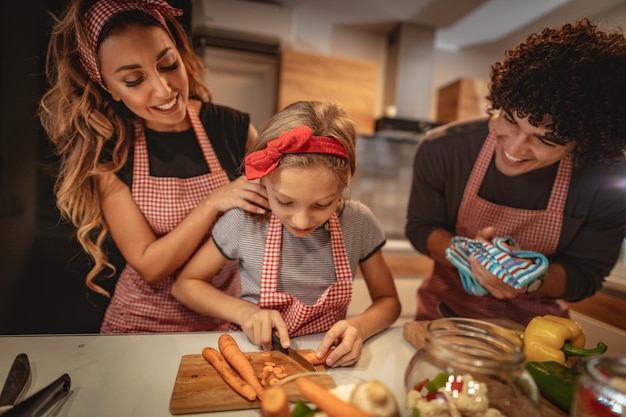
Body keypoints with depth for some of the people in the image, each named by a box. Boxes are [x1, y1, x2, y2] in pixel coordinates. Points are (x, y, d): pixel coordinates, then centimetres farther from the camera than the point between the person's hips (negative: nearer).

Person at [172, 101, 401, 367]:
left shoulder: (358, 223, -11)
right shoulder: (244, 222, -15)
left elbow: (388, 301, 0)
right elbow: (185, 284, -1)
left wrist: (359, 326, -19)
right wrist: (243, 311, -16)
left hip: (328, 360, 1)